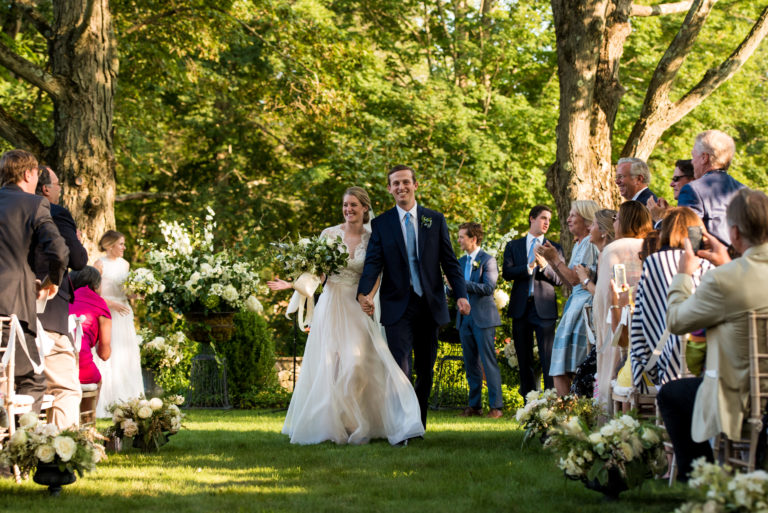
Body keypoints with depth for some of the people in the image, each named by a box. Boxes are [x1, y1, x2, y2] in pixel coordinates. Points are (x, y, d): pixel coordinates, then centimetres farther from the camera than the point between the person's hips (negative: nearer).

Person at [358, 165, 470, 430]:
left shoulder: (435, 220, 8)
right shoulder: (381, 224, 3)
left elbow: (449, 261, 6)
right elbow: (373, 262, -6)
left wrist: (461, 294, -7)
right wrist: (364, 292, -25)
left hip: (429, 305, 2)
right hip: (397, 306, -2)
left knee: (425, 371, 10)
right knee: (400, 369, -13)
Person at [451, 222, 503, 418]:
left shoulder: (488, 260, -5)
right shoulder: (461, 262, 15)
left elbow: (488, 288, -17)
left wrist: (463, 283, -20)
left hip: (483, 317, -7)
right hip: (465, 318, 7)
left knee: (488, 362, -7)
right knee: (471, 364, 9)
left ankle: (496, 406, -5)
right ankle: (474, 405, 14)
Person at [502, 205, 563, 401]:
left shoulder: (554, 248, 11)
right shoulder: (513, 246, 13)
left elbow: (560, 280, 3)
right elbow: (507, 273, 0)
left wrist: (544, 266, -14)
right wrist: (529, 267, -14)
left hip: (544, 307, -2)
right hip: (521, 307, 2)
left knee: (548, 359, -10)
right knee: (524, 359, 6)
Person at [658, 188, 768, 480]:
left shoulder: (724, 280, -25)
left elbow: (676, 321, -9)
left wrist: (683, 273, 6)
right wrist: (727, 265, 24)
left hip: (744, 400, -7)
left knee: (670, 394, 19)